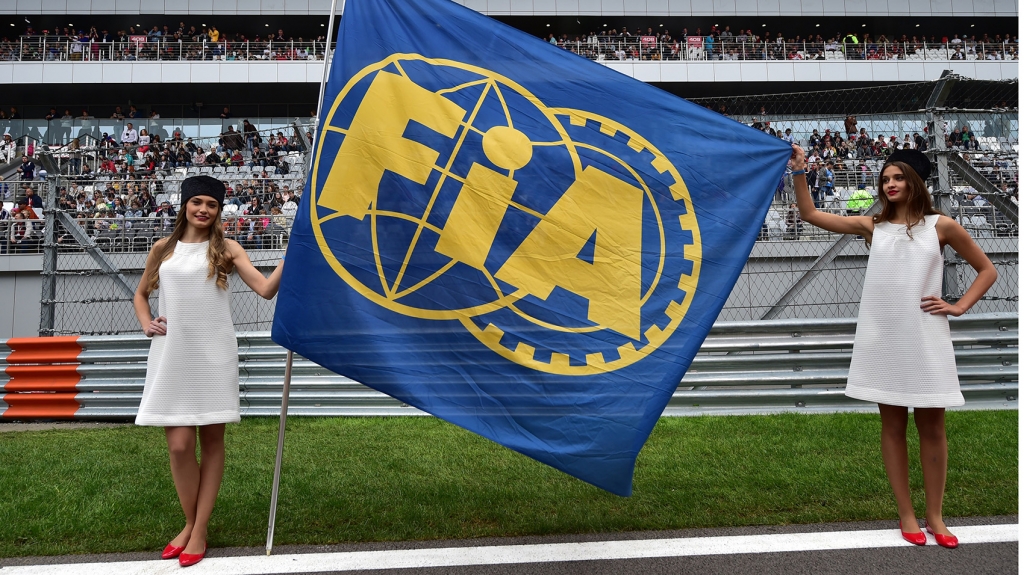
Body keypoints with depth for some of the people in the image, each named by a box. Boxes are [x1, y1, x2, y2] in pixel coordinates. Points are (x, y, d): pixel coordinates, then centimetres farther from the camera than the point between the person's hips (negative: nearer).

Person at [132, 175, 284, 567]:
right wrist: (146, 323, 5)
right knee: (179, 445, -1)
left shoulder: (226, 249, 3)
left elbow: (266, 289, -8)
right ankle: (190, 523, 21)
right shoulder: (163, 249, 9)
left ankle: (199, 530, 15)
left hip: (213, 355, -1)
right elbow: (141, 293, 23)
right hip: (172, 356, 2)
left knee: (212, 441, 4)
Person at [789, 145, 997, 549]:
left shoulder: (940, 226, 3)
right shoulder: (872, 226, 6)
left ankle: (934, 514, 19)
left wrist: (959, 307, 0)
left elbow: (987, 269, 12)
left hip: (925, 338, -1)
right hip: (882, 339, 1)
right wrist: (799, 172, -8)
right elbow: (810, 215, 1)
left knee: (932, 427, 6)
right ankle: (906, 513, 17)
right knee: (893, 425, 7)